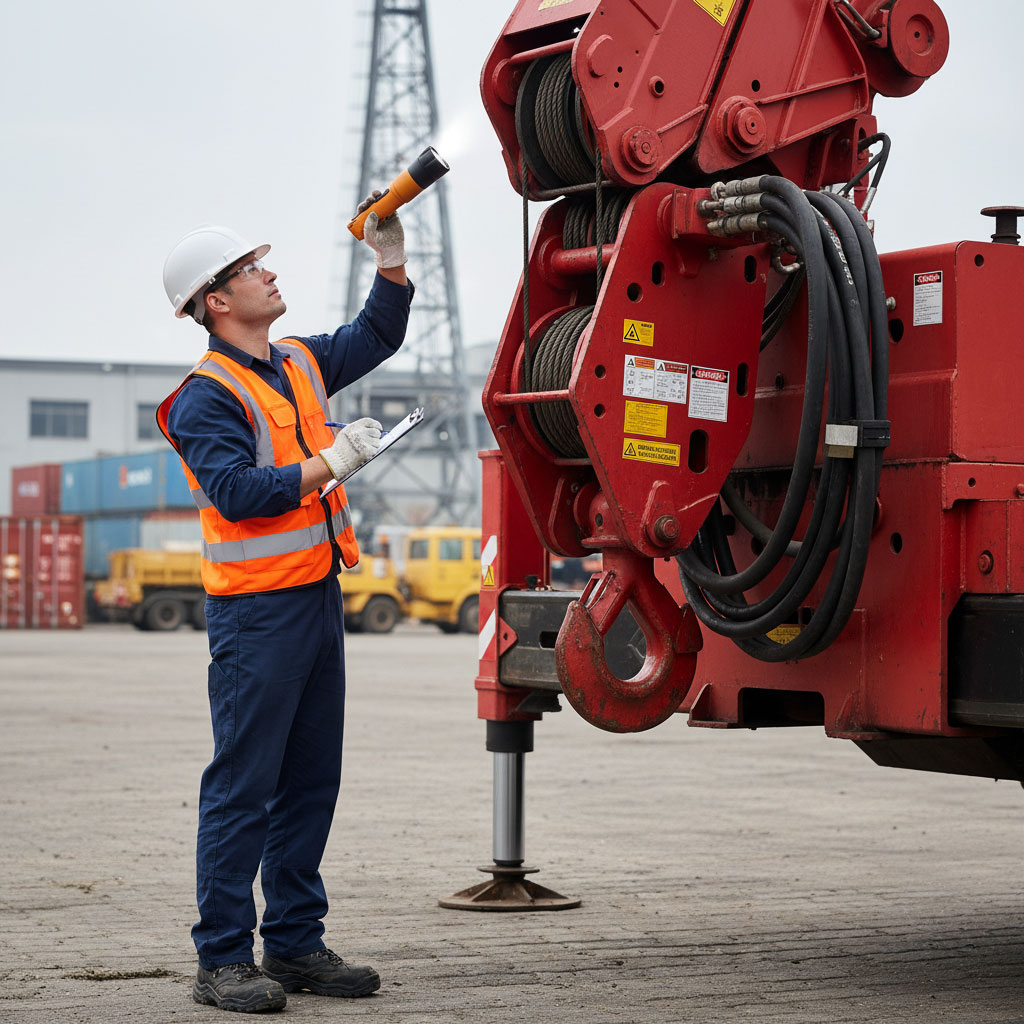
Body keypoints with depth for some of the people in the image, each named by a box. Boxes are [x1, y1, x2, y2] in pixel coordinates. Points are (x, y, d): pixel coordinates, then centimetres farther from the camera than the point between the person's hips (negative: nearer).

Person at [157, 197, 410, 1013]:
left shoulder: (301, 363, 14)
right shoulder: (206, 396, -11)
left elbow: (379, 334, 27)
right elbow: (239, 493, -21)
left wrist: (390, 254, 15)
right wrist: (331, 464, -19)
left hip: (318, 596, 9)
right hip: (256, 610, -9)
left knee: (311, 781, 11)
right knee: (243, 784, -6)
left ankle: (295, 945, 19)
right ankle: (224, 960, -1)